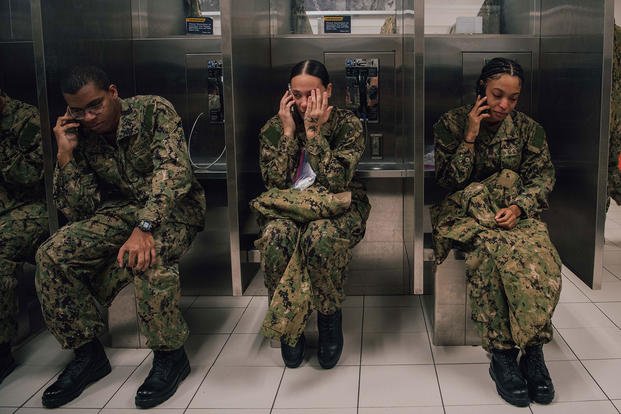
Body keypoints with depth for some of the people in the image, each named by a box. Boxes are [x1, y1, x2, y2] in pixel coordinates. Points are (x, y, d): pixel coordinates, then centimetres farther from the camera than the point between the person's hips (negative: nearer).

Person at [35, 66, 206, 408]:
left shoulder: (154, 110, -12)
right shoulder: (81, 137, 1)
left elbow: (173, 169, -26)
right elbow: (80, 210, -1)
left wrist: (145, 227, -39)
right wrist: (65, 156, -13)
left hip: (171, 206, -5)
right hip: (121, 209, 5)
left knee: (148, 256, -38)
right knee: (52, 255, -16)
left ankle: (170, 354, -17)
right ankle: (87, 353, -2)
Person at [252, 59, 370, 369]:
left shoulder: (347, 124, -3)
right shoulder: (273, 128, 3)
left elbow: (336, 181, -17)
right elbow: (275, 183, -9)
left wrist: (313, 131, -18)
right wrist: (289, 131, -11)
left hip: (336, 208, -1)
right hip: (287, 209, 2)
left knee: (320, 238, -38)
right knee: (276, 236, -35)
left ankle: (329, 319, -10)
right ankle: (288, 324, -12)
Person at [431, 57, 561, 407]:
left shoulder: (528, 128, 9)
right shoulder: (451, 124, 2)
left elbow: (543, 177, 4)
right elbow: (449, 181, -3)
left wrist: (518, 207, -14)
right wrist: (470, 137, -12)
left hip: (515, 211, 3)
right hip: (465, 211, -2)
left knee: (540, 254, -31)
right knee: (488, 247, -36)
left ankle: (533, 349, -19)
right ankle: (502, 355, -27)